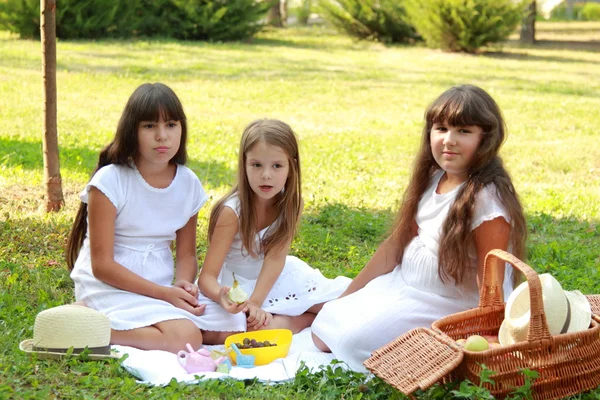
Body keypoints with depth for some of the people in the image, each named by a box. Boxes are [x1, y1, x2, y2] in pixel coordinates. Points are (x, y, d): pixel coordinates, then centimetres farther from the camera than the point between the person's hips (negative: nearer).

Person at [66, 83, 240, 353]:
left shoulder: (188, 183, 3)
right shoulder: (111, 181, -13)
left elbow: (186, 253, 12)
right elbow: (102, 264, -15)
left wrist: (183, 284, -12)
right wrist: (165, 294, -20)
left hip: (163, 287, 7)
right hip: (110, 286, -7)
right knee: (184, 337, -28)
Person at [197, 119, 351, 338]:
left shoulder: (288, 203, -12)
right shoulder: (232, 212, -25)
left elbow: (276, 257, -20)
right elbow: (207, 277, -28)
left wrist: (255, 302, -34)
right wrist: (222, 297, -51)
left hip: (271, 278, 4)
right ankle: (306, 319, -6)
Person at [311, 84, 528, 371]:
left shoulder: (485, 198, -22)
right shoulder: (432, 181, 3)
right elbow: (396, 244, 9)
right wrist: (344, 298, 10)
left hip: (448, 307, -8)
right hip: (404, 286, 8)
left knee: (354, 340, -19)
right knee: (324, 331, 3)